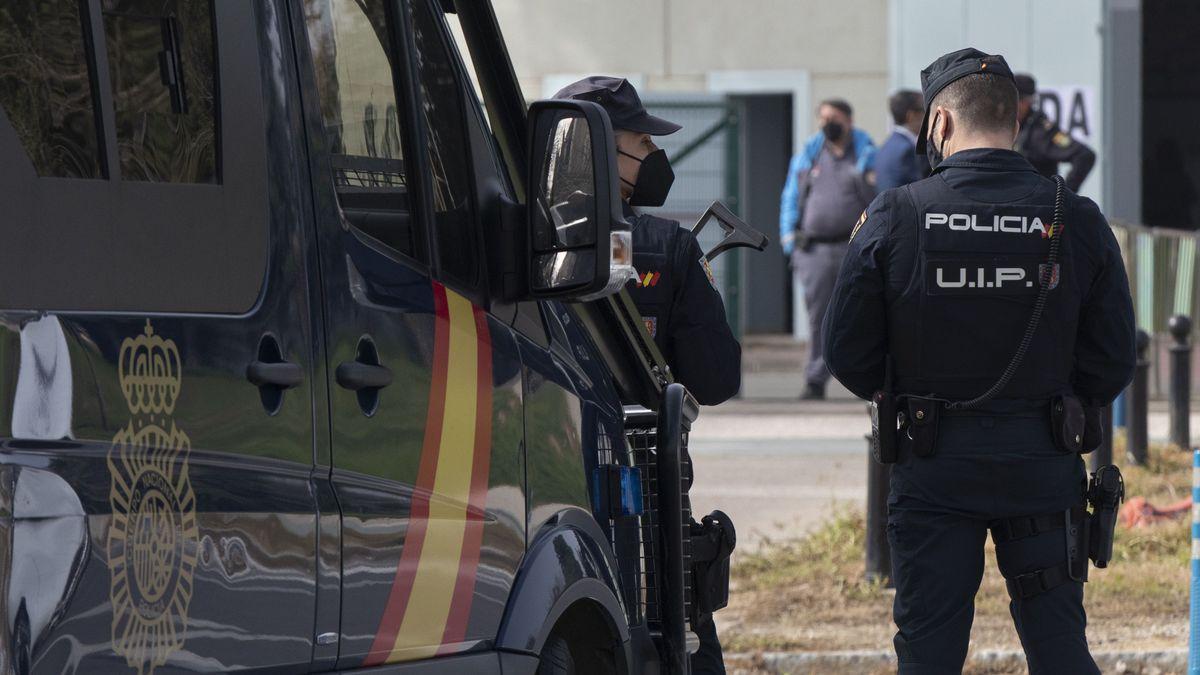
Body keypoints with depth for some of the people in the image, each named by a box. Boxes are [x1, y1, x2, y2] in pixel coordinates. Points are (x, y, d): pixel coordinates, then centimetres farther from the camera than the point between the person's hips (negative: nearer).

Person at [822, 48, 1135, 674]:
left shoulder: (893, 217, -8)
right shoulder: (1077, 220, -3)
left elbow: (848, 357, -4)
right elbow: (1112, 364, 1)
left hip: (933, 463, -1)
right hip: (1041, 465, 1)